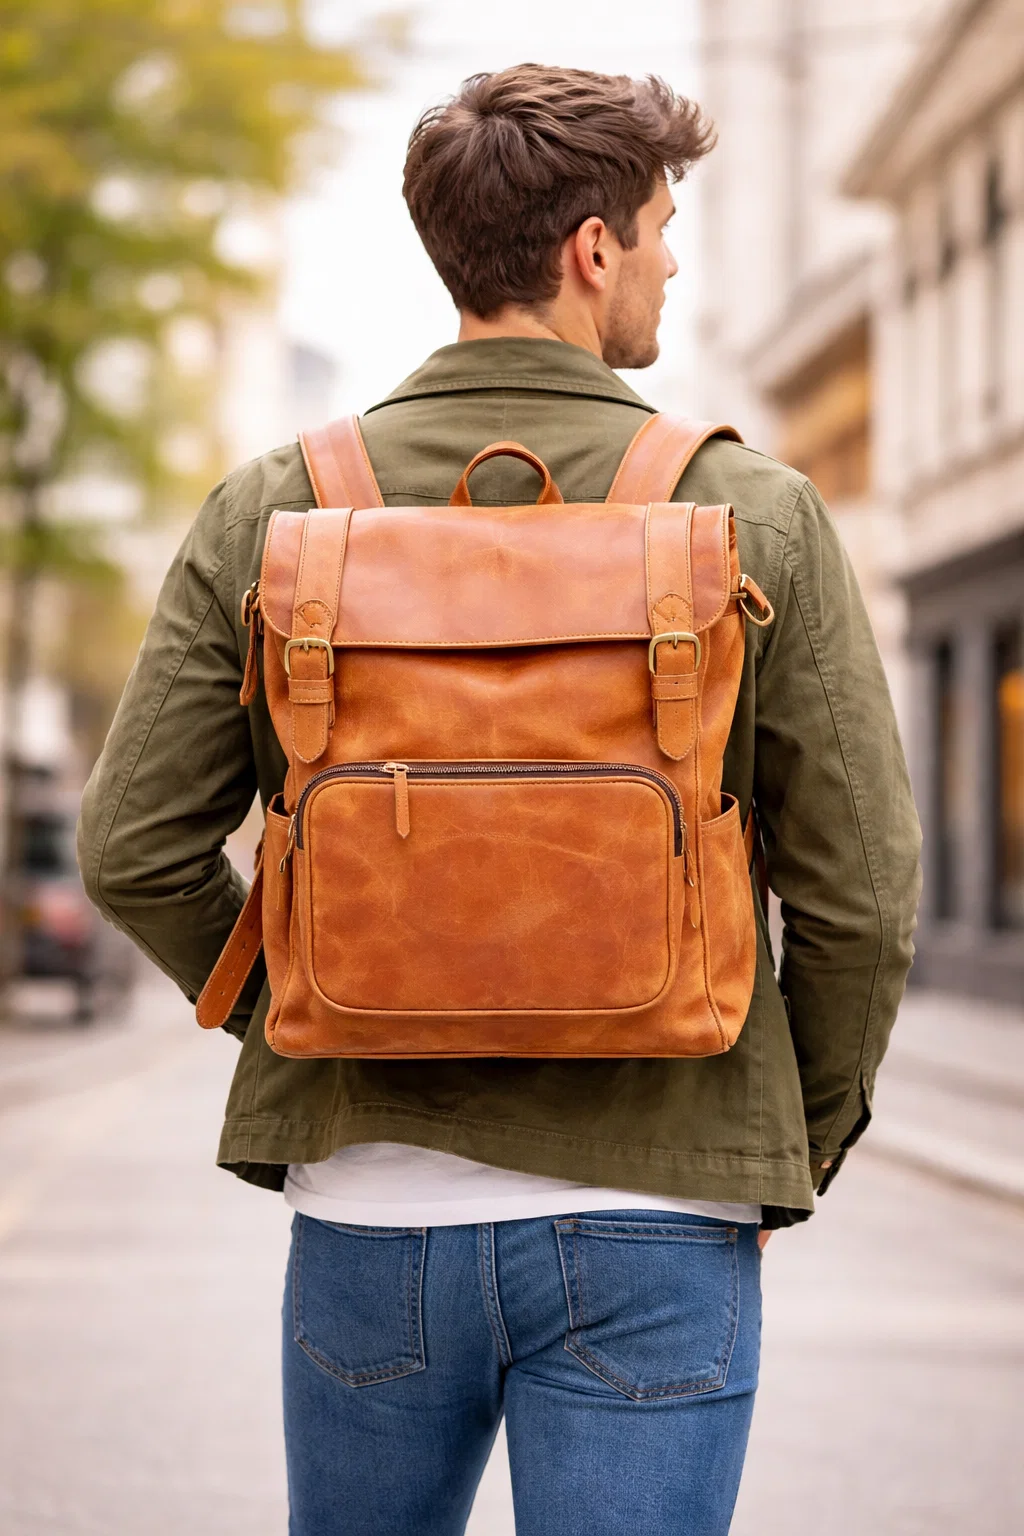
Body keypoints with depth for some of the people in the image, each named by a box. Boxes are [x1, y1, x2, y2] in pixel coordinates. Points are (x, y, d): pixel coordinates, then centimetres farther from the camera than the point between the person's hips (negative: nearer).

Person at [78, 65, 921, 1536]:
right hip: (649, 1218, -2)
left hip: (369, 1208, 2)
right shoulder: (754, 514, -6)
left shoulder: (271, 510, -1)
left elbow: (136, 849, -2)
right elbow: (861, 890, -6)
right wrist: (800, 1144, 9)